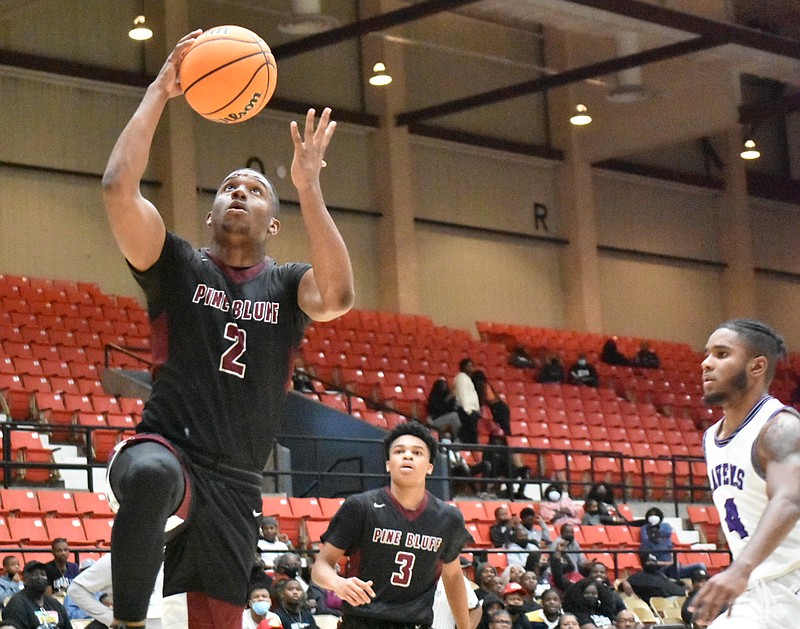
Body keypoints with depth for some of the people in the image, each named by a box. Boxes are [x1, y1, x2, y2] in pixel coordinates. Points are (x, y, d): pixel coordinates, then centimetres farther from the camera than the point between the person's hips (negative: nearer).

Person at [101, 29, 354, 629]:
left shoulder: (287, 285, 11)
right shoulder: (178, 265, 7)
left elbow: (338, 297, -15)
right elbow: (118, 189, -10)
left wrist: (309, 188, -16)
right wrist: (159, 93, -9)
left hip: (236, 485, 3)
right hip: (166, 447, -3)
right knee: (152, 475, -41)